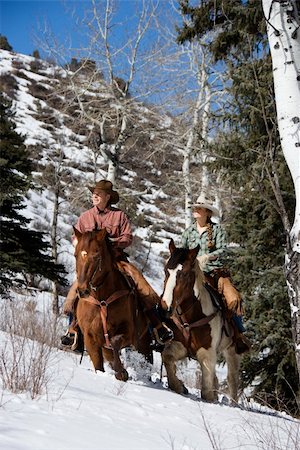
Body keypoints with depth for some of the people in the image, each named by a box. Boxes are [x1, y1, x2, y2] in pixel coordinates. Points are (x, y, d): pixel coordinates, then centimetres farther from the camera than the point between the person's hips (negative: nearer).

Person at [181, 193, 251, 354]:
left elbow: (223, 250, -5)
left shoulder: (217, 229, 5)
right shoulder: (188, 232, 14)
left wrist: (207, 257, -22)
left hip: (216, 271, -2)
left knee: (233, 299, -23)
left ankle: (238, 335, -8)